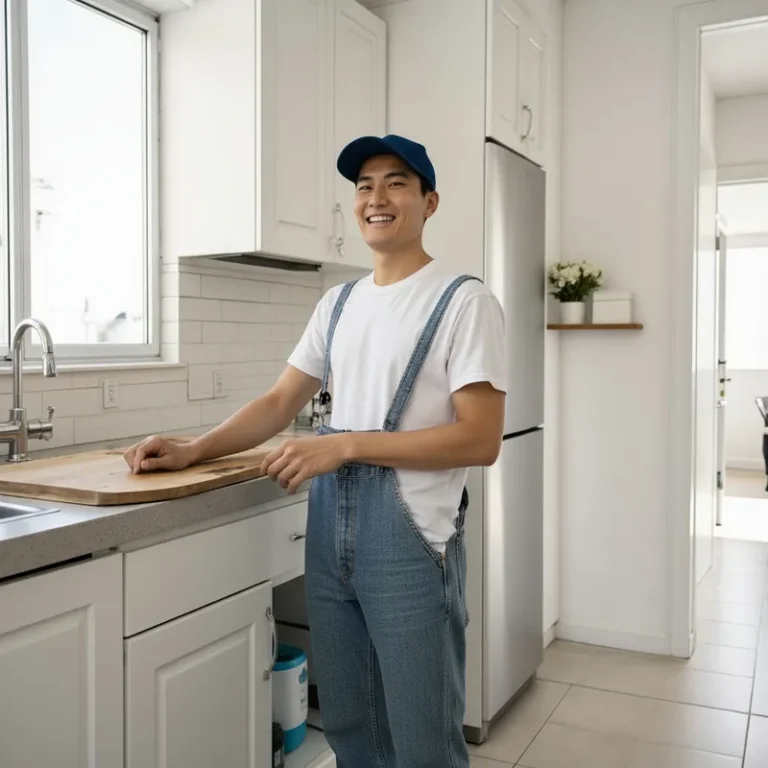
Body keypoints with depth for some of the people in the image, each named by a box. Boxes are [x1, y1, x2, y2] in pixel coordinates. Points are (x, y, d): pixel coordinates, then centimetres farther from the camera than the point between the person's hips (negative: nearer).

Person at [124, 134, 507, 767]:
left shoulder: (464, 301, -8)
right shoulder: (337, 303, 12)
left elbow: (481, 439, -16)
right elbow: (280, 403, 12)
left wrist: (345, 445, -20)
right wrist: (193, 451, -3)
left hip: (411, 535, -6)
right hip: (329, 533, 6)